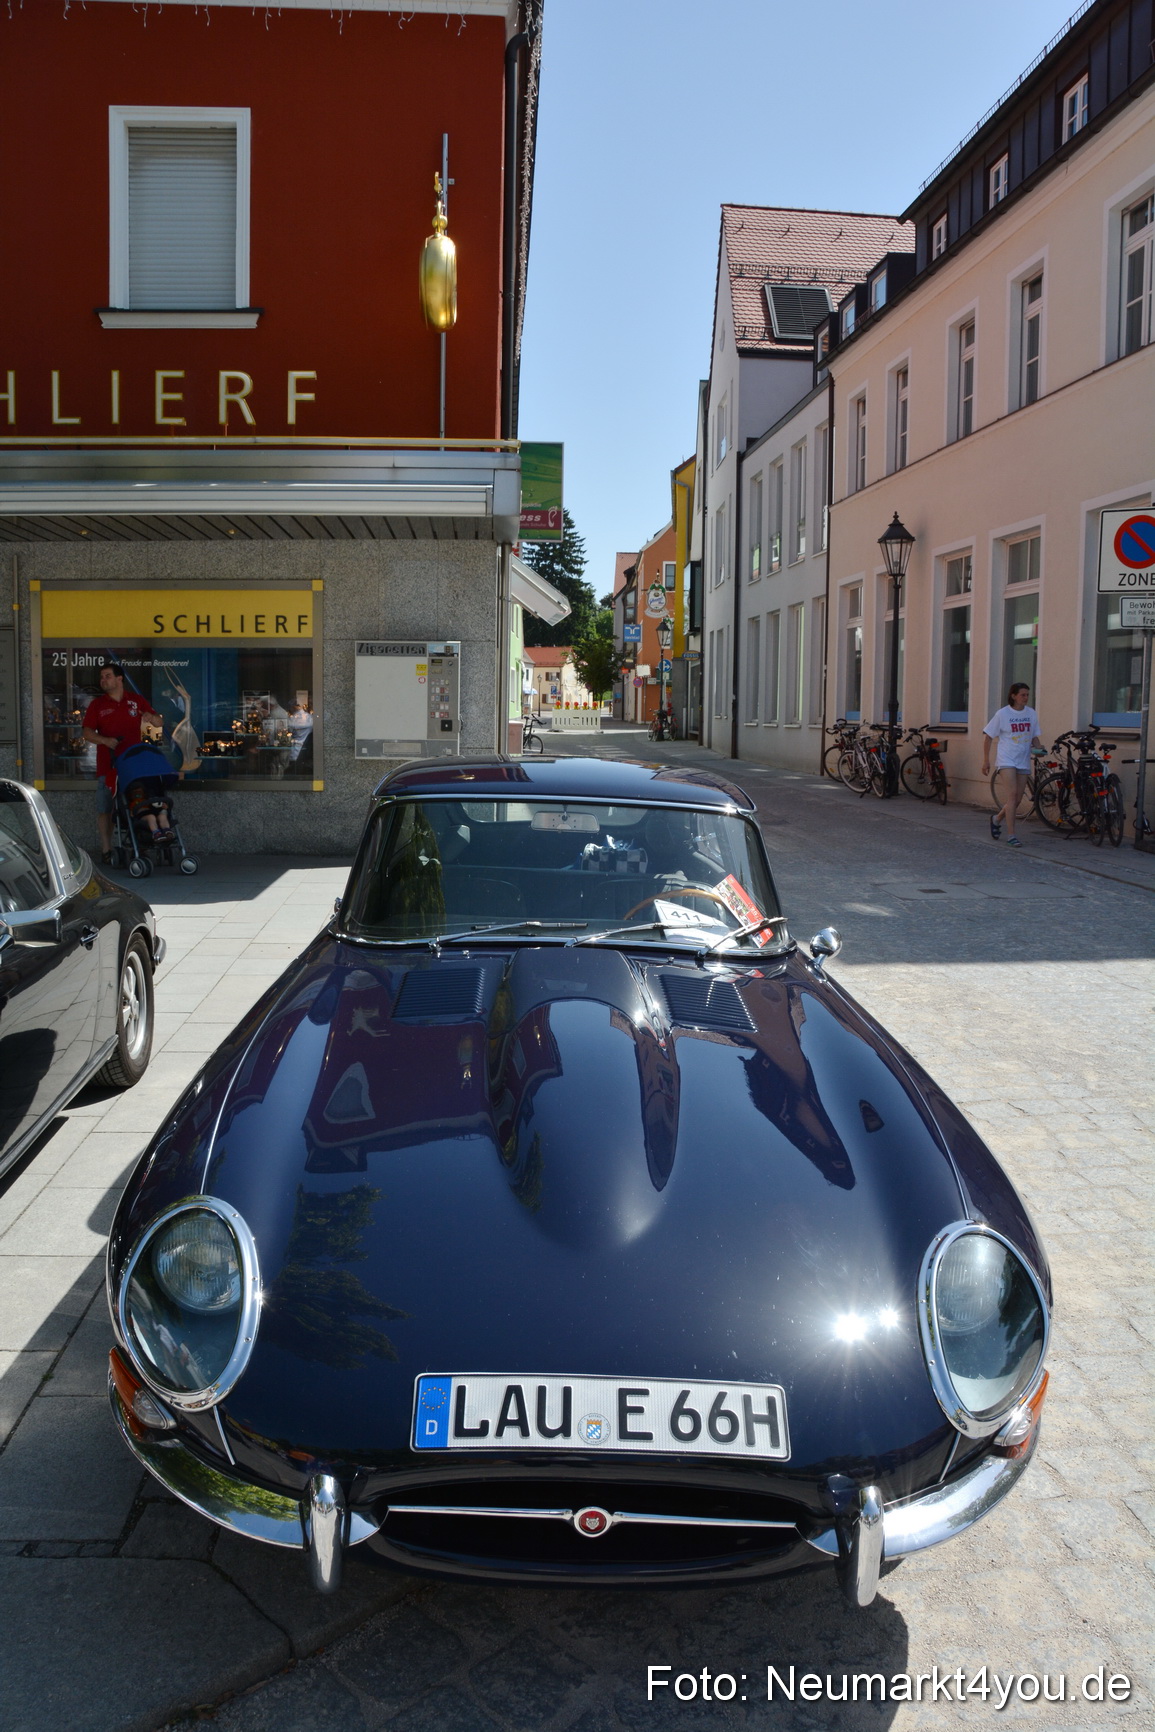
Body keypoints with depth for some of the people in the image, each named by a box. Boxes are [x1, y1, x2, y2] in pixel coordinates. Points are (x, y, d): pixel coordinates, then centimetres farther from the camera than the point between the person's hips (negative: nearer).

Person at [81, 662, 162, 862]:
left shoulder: (137, 700, 9)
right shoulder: (97, 705, 6)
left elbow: (159, 723, 11)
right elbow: (86, 733, 0)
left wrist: (151, 717, -11)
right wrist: (105, 740, -18)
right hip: (108, 765, -1)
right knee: (104, 809, 0)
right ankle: (106, 850, 5)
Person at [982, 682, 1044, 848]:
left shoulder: (1031, 714, 7)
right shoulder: (1002, 714, -5)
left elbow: (1034, 736, 17)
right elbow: (988, 736, 0)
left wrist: (1039, 747, -6)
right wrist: (986, 760, -4)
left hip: (1023, 761, 5)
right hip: (1006, 760, -5)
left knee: (1017, 800, 6)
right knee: (1012, 795, -16)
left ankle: (997, 819, 35)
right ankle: (1011, 836, -14)